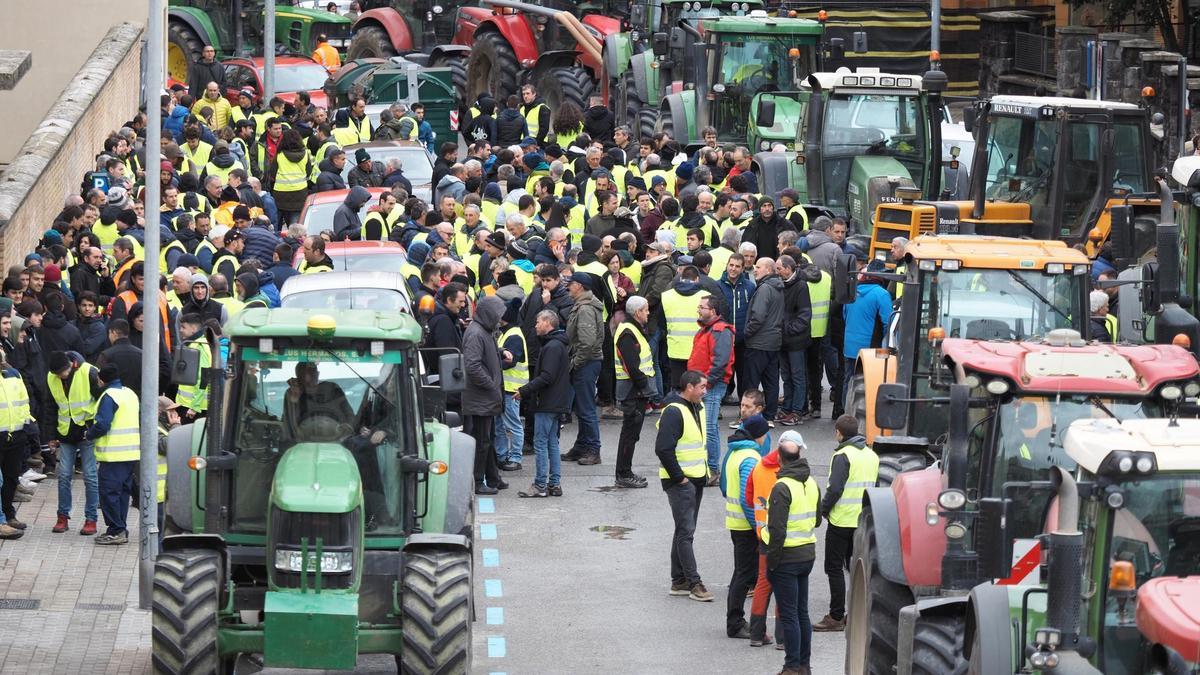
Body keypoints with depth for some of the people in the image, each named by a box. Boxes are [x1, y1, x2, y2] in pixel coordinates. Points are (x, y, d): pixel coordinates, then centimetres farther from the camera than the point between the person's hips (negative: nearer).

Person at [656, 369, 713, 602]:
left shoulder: (698, 408, 12)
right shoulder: (674, 412, -19)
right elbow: (663, 449, -24)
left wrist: (704, 470, 17)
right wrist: (679, 477, -19)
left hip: (696, 478, 10)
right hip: (679, 481, -10)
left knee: (684, 531, 13)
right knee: (686, 532, -7)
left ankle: (679, 581, 19)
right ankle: (694, 583, -7)